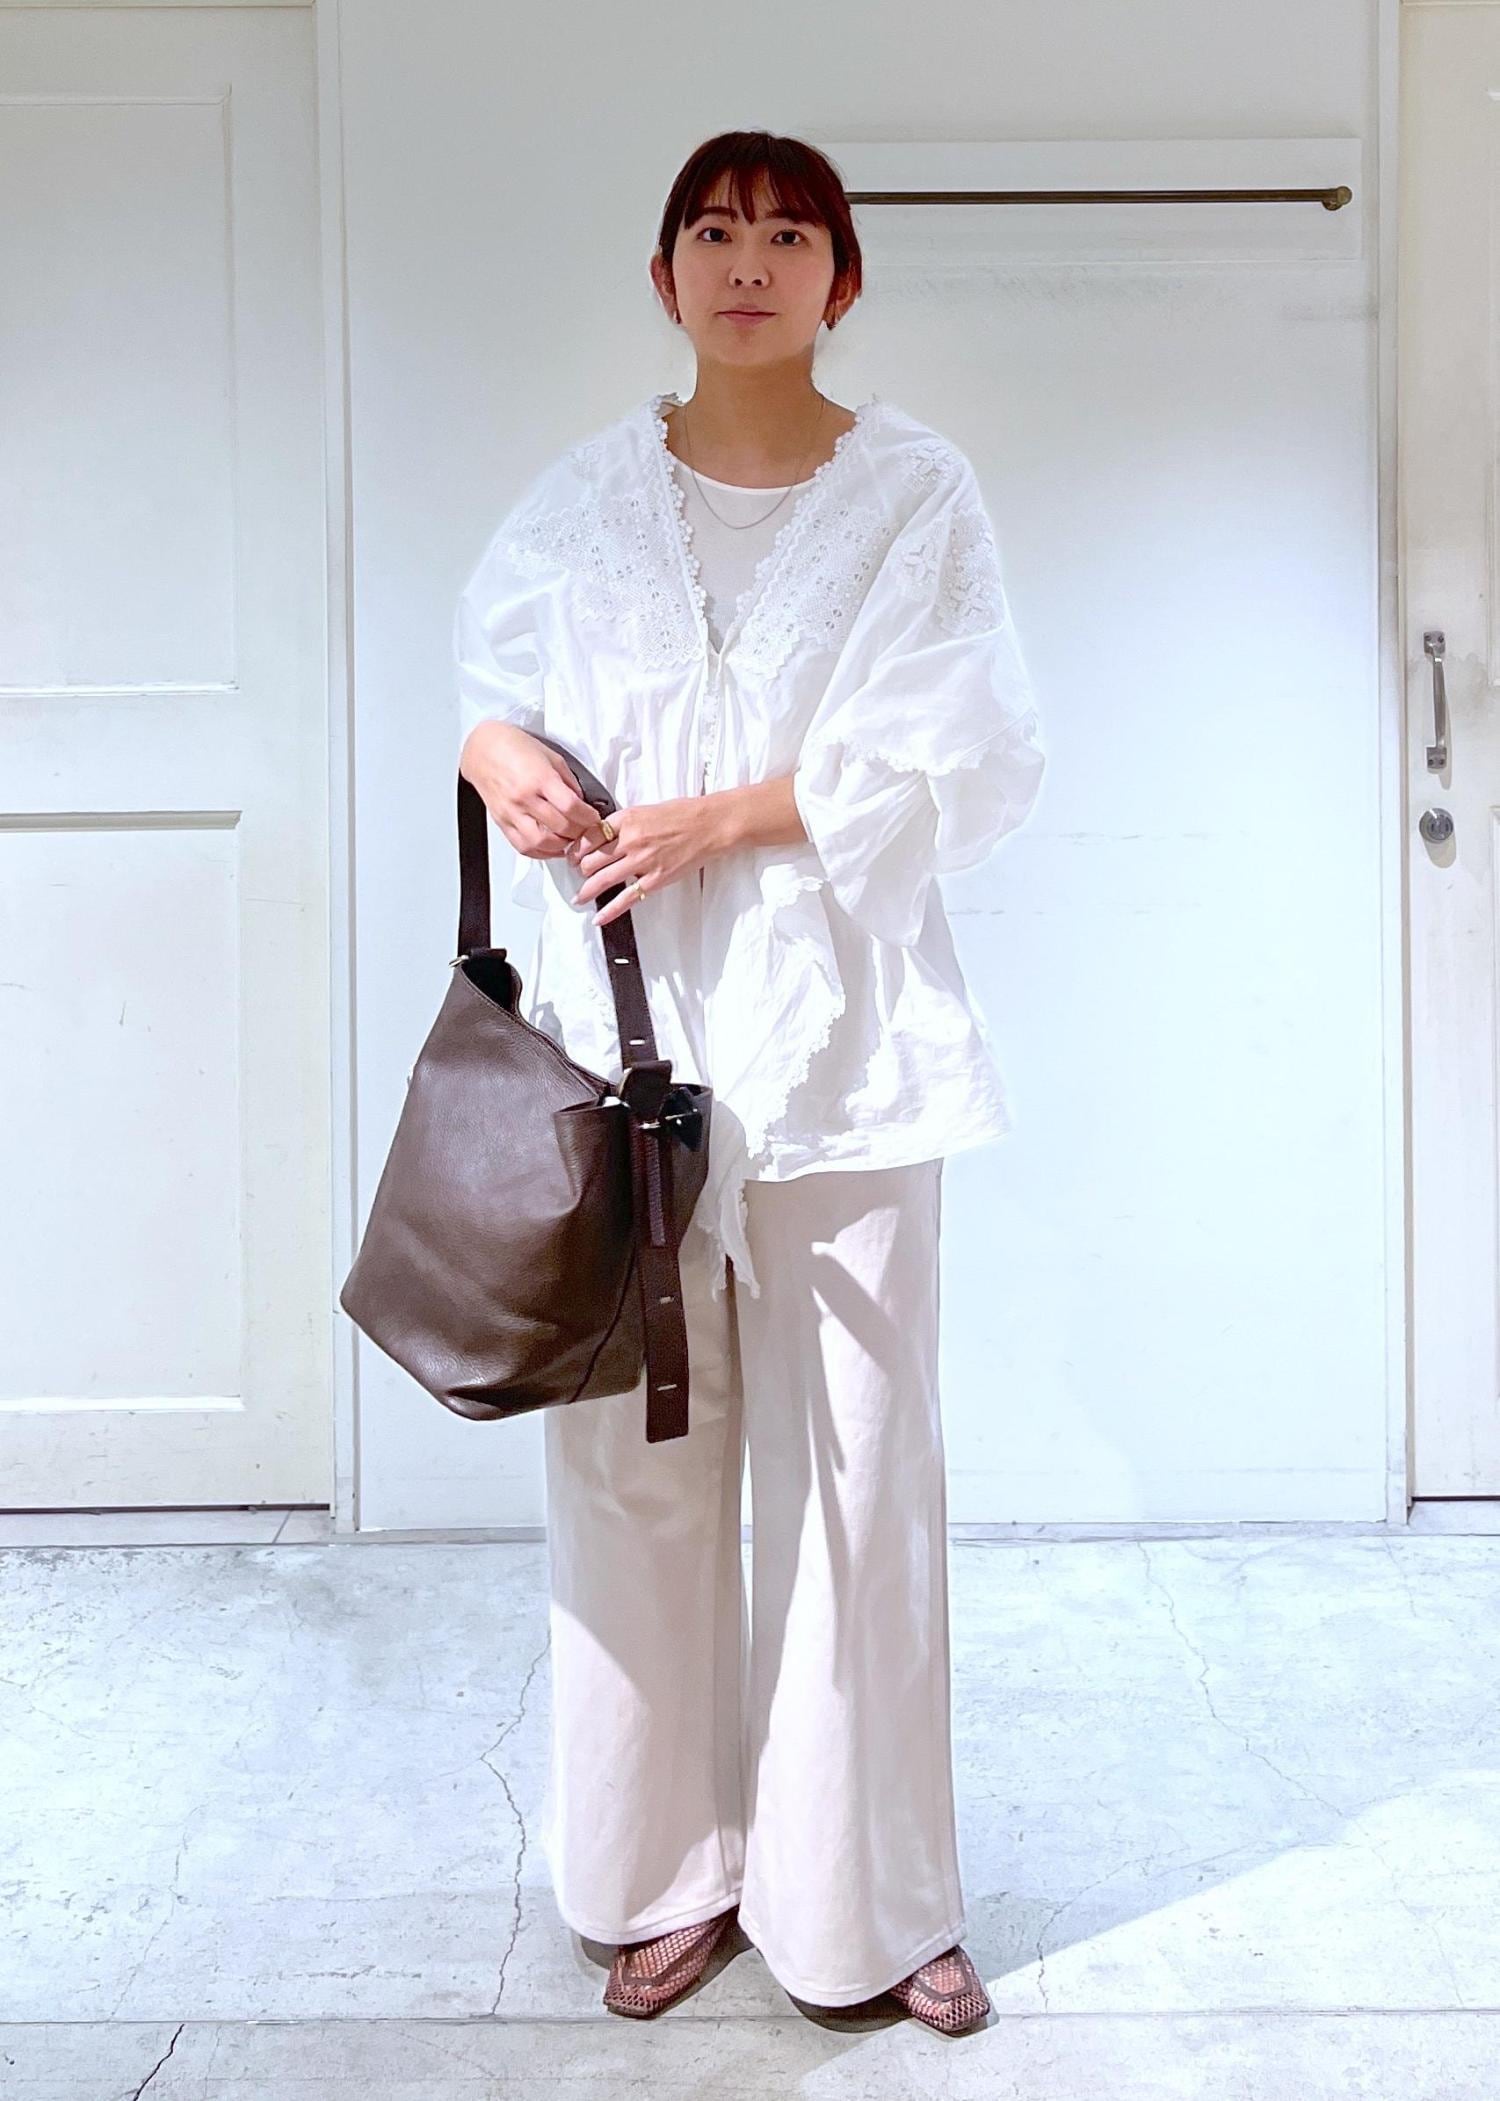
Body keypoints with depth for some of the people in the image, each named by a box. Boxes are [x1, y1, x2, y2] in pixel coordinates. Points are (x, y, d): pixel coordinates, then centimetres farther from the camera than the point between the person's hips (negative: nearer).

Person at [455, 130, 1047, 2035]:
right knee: (634, 1462, 6)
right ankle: (675, 1872, 25)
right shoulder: (585, 497, 11)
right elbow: (494, 662, 24)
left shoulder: (914, 489, 4)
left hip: (832, 1034, -2)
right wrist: (493, 747, 0)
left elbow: (974, 761, -5)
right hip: (627, 1023, 3)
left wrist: (725, 817, -13)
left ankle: (867, 1900, 20)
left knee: (852, 1472, 2)